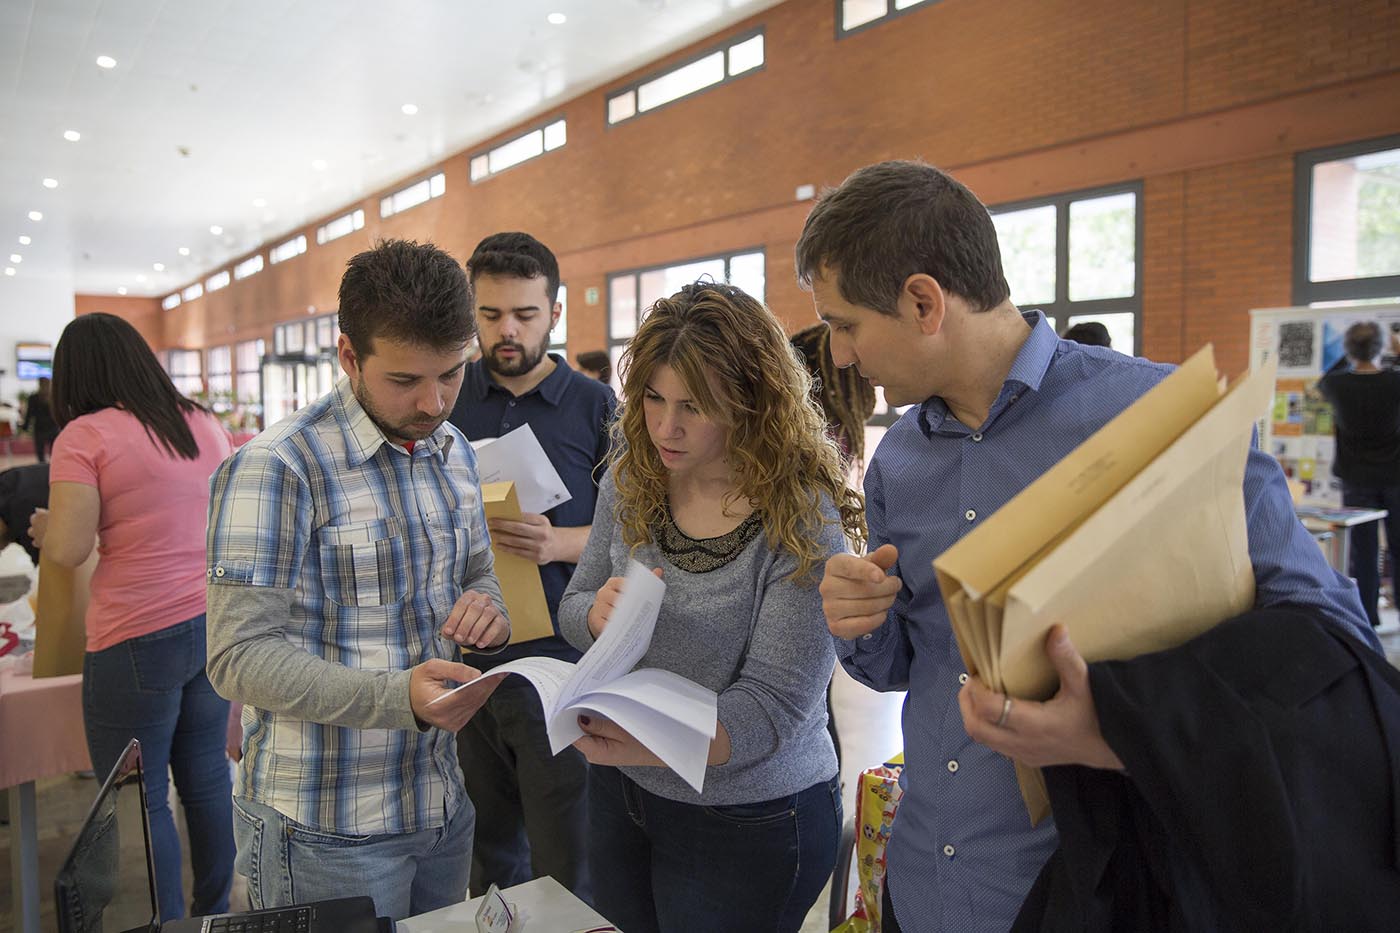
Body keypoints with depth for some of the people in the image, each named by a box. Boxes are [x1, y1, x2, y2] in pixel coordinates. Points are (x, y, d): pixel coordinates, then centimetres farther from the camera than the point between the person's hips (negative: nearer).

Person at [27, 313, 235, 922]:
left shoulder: (85, 436, -9)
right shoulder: (206, 425, 7)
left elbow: (66, 550, -13)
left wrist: (42, 525, 8)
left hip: (138, 640, -6)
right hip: (214, 622, 6)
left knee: (142, 801, 7)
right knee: (207, 778, 17)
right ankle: (214, 910, 31)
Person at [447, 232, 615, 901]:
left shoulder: (596, 407, -2)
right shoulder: (448, 397, 5)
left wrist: (560, 542, -20)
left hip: (555, 663, -2)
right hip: (463, 658, 3)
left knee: (565, 869, 6)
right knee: (489, 850, 19)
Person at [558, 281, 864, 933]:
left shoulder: (804, 520, -23)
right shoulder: (633, 477, -6)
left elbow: (772, 704, -24)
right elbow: (572, 607, 2)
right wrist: (599, 615, -22)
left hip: (748, 821, -5)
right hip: (619, 791, 6)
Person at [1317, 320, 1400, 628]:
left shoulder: (1338, 385, -13)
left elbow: (1323, 383, 12)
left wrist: (1351, 358, 17)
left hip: (1357, 479, 0)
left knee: (1364, 550, 7)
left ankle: (1368, 617, 12)